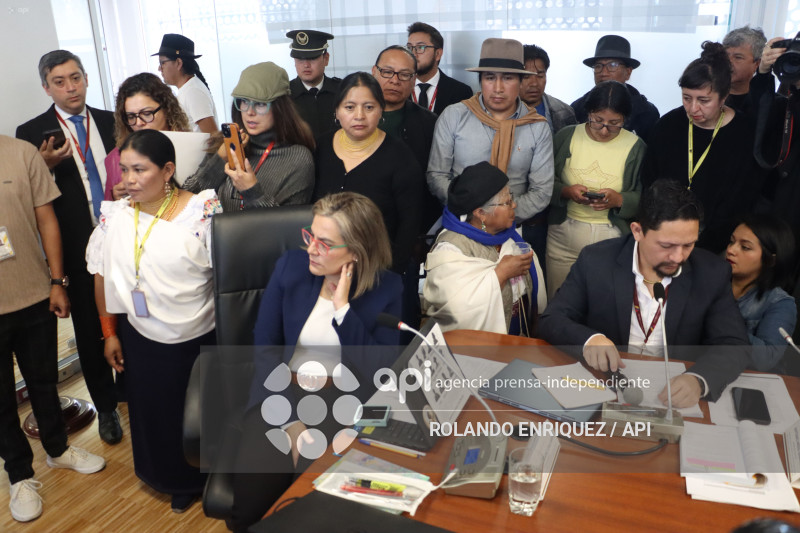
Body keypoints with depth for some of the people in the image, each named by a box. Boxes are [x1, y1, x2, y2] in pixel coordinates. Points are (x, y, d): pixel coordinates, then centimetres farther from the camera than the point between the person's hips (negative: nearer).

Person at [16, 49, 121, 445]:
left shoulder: (111, 122, 5)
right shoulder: (31, 133, -1)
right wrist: (45, 166, -17)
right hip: (77, 251, -1)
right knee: (90, 333, 10)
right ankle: (105, 406, 28)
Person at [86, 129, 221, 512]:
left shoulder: (203, 211, -18)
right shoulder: (114, 216, -4)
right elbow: (103, 276, 5)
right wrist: (110, 333, 7)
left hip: (200, 341, -3)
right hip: (141, 341, 4)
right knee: (154, 416, 19)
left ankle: (203, 476, 46)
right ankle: (174, 481, 48)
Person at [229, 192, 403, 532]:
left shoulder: (386, 287, -7)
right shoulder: (290, 266, -3)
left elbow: (379, 372, -12)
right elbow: (265, 349, -4)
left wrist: (343, 308, -20)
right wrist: (291, 422, -13)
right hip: (283, 393, 2)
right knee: (253, 491, -19)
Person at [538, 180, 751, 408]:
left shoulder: (712, 273, -5)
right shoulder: (595, 261, -9)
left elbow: (735, 346, -8)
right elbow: (551, 321, -6)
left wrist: (698, 380, -30)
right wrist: (588, 339, -29)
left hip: (674, 394, 2)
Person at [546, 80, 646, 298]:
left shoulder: (636, 147, 0)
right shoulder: (566, 136, 2)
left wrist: (619, 199, -20)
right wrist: (565, 191, -17)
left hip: (611, 239, -1)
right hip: (563, 238, 1)